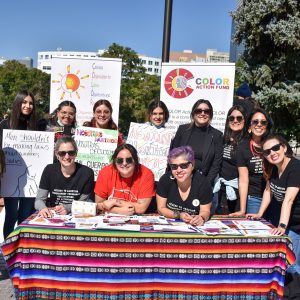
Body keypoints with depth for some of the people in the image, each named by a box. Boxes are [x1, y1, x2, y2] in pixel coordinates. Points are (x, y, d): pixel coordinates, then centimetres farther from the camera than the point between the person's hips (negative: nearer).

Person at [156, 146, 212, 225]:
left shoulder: (202, 182, -15)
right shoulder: (165, 180, -13)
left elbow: (205, 211, -6)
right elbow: (161, 208, -4)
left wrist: (201, 218, -28)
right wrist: (178, 215, -20)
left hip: (194, 226, 0)